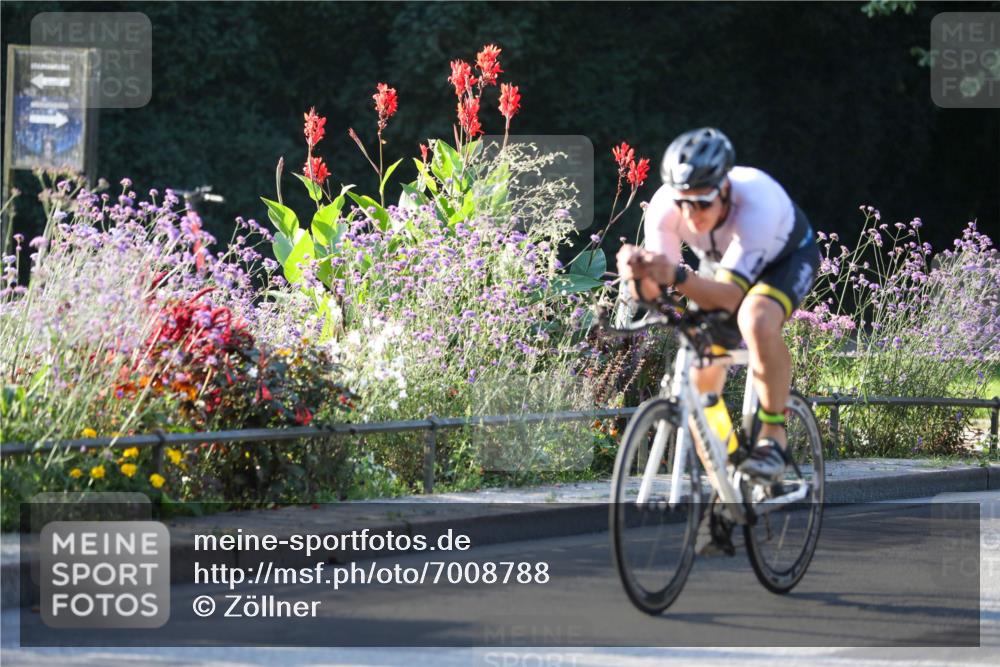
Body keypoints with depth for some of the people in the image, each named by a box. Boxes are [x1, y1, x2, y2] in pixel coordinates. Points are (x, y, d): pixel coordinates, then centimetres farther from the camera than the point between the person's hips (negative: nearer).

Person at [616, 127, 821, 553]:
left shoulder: (756, 203, -42)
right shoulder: (664, 208, -31)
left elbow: (730, 294, -46)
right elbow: (651, 293, -30)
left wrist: (677, 277, -63)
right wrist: (639, 275, -53)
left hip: (787, 257, -5)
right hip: (721, 264, 5)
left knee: (756, 321, -37)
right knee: (702, 379, -4)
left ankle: (773, 436, -21)